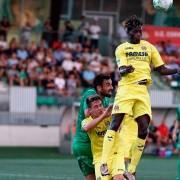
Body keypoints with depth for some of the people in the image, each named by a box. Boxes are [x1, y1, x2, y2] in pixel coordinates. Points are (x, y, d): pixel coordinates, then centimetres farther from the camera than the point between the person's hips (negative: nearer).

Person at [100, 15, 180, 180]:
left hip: (142, 91, 3)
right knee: (115, 124, -14)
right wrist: (125, 70, -31)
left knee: (143, 129, -4)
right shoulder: (122, 48, 6)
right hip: (126, 89, -3)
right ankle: (104, 164, -15)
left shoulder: (149, 47, 15)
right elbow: (121, 70, -8)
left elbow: (162, 69, 15)